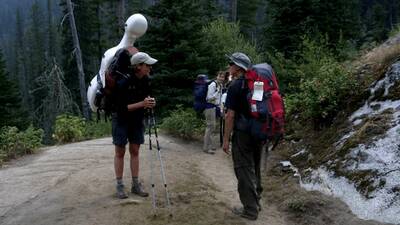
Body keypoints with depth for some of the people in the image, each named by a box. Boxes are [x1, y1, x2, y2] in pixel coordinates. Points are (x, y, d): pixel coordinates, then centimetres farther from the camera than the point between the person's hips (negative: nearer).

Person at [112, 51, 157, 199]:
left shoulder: (145, 80, -7)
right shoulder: (123, 82, -25)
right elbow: (122, 108, -24)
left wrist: (149, 101, -13)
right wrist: (141, 103, -32)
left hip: (137, 120, 5)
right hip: (122, 120, -5)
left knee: (135, 151, 8)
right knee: (120, 153, 4)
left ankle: (135, 184, 16)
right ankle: (119, 186, 13)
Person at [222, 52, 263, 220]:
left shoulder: (236, 86, -13)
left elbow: (231, 115, -15)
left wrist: (226, 139, -9)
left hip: (242, 133, -7)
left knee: (244, 171, 1)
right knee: (254, 169, 18)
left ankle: (250, 210, 7)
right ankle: (256, 203, 29)